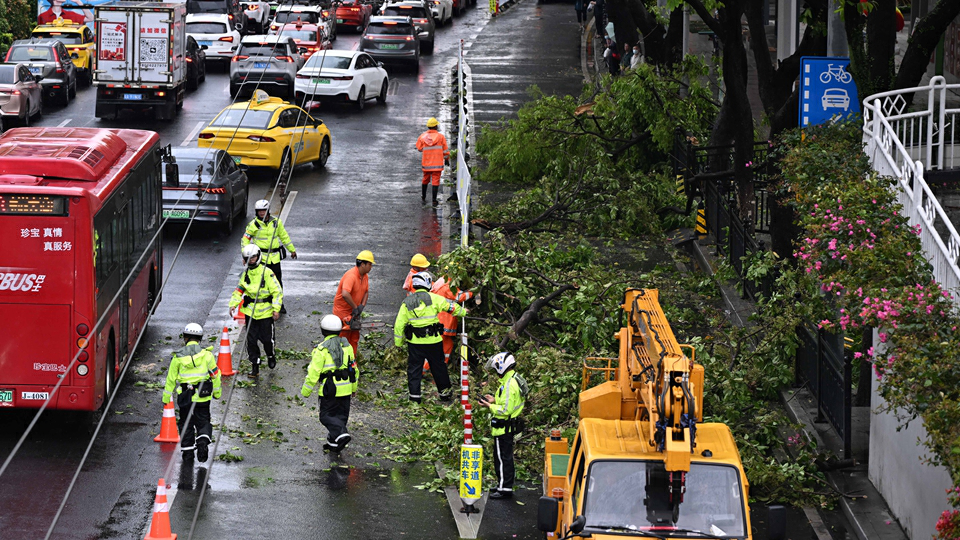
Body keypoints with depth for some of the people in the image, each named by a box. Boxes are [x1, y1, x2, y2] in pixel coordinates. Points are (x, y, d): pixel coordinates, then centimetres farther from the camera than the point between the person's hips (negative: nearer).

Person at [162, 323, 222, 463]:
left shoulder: (178, 356, -3)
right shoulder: (207, 354, -2)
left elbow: (171, 378, 1)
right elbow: (215, 374, 2)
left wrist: (166, 397, 9)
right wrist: (216, 392, 15)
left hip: (184, 395, 0)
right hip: (203, 395, 0)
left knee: (186, 423, 14)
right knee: (203, 421, 10)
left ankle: (187, 450, 15)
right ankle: (203, 441, -16)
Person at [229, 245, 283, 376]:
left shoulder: (267, 273, -11)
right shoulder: (245, 273, 4)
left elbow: (277, 291, -9)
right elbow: (239, 290, 14)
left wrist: (276, 309, -14)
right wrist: (233, 304, -1)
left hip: (265, 311, -4)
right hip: (250, 311, 4)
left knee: (267, 338, 4)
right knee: (251, 339, 3)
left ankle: (271, 356, 35)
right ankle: (255, 366, 12)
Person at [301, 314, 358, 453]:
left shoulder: (322, 349, -12)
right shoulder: (347, 346, 6)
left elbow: (314, 372, -12)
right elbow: (353, 367, 14)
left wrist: (306, 391, -3)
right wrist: (354, 387, 26)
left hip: (329, 389, -5)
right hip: (345, 388, 6)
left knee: (327, 415, 2)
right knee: (341, 414, 14)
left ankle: (341, 434, -20)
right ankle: (333, 443, 19)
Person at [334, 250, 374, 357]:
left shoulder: (364, 276, 2)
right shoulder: (351, 276, -29)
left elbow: (365, 292, 15)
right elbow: (345, 294, -42)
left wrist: (362, 305, -3)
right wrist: (355, 307, -31)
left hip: (353, 312, 9)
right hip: (342, 311, -9)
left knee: (354, 339, 15)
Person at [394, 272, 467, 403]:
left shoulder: (406, 303, 0)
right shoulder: (433, 298, -6)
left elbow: (399, 324, 0)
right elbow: (451, 306, 6)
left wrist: (398, 342, 10)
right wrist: (463, 312, 26)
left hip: (414, 342, 1)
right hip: (433, 341, -1)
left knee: (414, 369, 10)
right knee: (438, 367, 14)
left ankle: (414, 396, 6)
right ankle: (445, 393, 25)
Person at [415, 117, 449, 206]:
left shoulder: (422, 136, -4)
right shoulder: (440, 136, -8)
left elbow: (419, 148, 5)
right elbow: (445, 150, -2)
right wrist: (447, 159, 13)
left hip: (426, 163, 3)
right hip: (437, 164, -3)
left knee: (425, 179, 21)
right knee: (435, 181, -1)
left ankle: (423, 197, 36)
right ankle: (434, 200, -5)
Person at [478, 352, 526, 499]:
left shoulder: (509, 385, -23)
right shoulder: (516, 380, 9)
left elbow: (505, 410, -25)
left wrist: (490, 406, -14)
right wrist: (495, 400, 11)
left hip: (503, 428, -10)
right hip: (509, 426, 10)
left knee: (503, 458, -2)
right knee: (505, 457, 19)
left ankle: (505, 489, 3)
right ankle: (504, 485, 28)